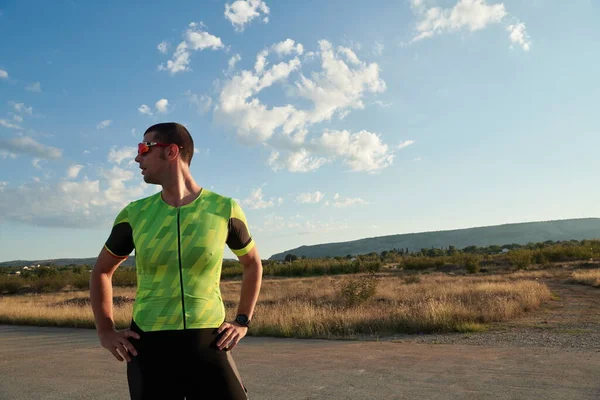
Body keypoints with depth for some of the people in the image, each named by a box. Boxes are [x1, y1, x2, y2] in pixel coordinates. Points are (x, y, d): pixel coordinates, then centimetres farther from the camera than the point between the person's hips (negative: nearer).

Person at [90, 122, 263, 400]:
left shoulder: (224, 209, -4)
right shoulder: (135, 214, 0)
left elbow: (253, 263, 12)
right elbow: (101, 271, 16)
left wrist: (243, 321, 5)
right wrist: (105, 331, 7)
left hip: (208, 344, -1)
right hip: (149, 347, 2)